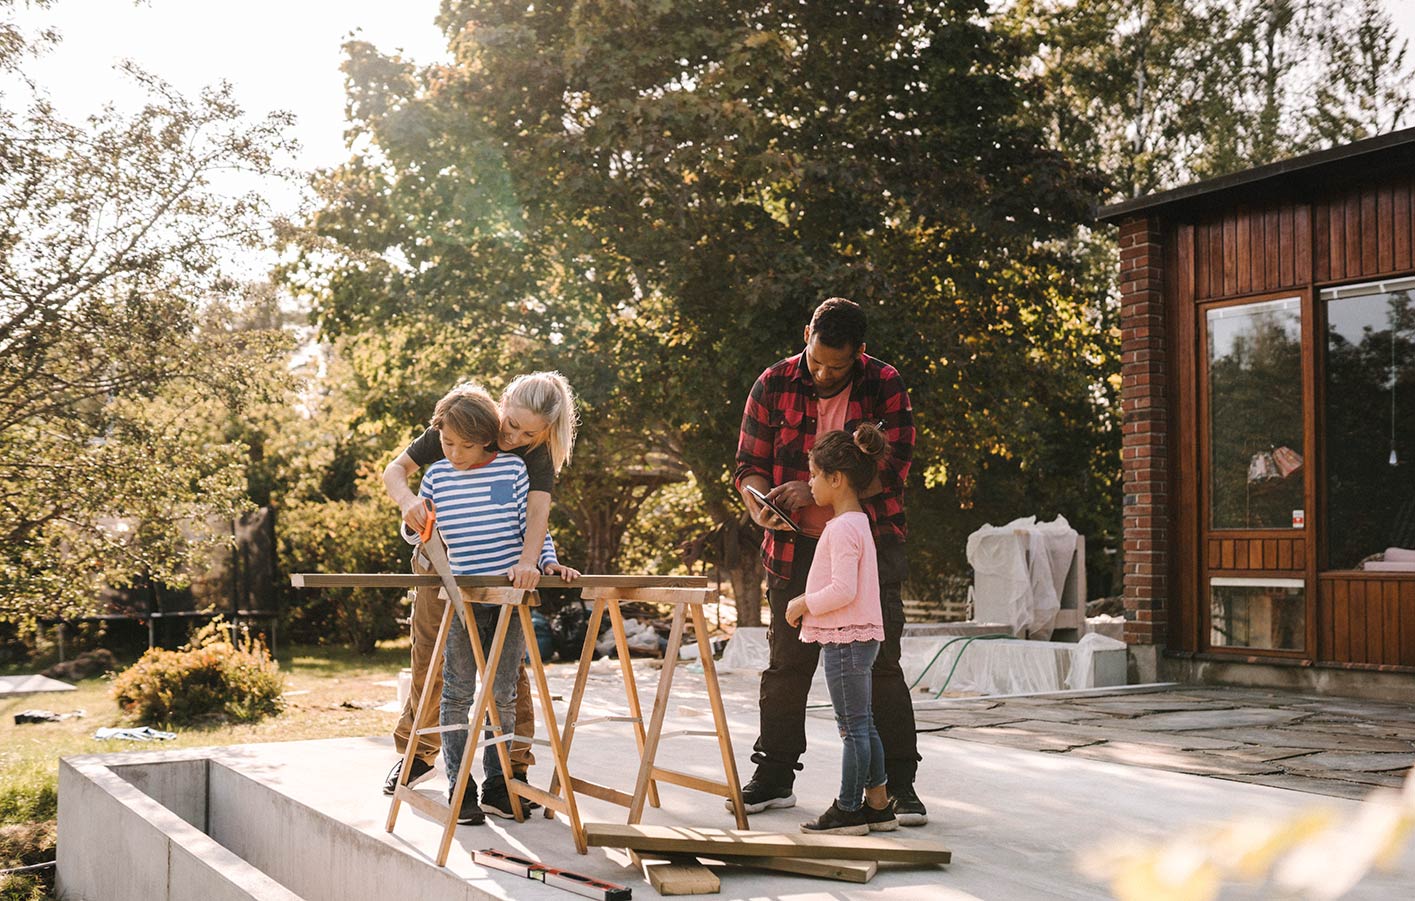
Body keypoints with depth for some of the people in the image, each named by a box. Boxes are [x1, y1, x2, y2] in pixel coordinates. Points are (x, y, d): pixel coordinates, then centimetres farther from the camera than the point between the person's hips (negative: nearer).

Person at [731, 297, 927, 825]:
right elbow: (749, 465, 3)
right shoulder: (774, 385, -1)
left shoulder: (885, 386, -7)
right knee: (786, 664, 7)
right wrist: (759, 502, -20)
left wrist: (817, 489, -25)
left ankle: (899, 783, 6)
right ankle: (774, 777, 19)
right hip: (796, 548, 2)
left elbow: (890, 468, -14)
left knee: (880, 665, -2)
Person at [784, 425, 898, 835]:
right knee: (863, 724, 15)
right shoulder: (857, 522, 14)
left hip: (845, 641, -10)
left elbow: (843, 590, -25)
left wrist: (804, 604, -12)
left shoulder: (842, 528, -18)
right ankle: (878, 805, 21)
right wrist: (807, 601, 13)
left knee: (853, 727, -3)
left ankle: (848, 809, 5)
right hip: (859, 637, 10)